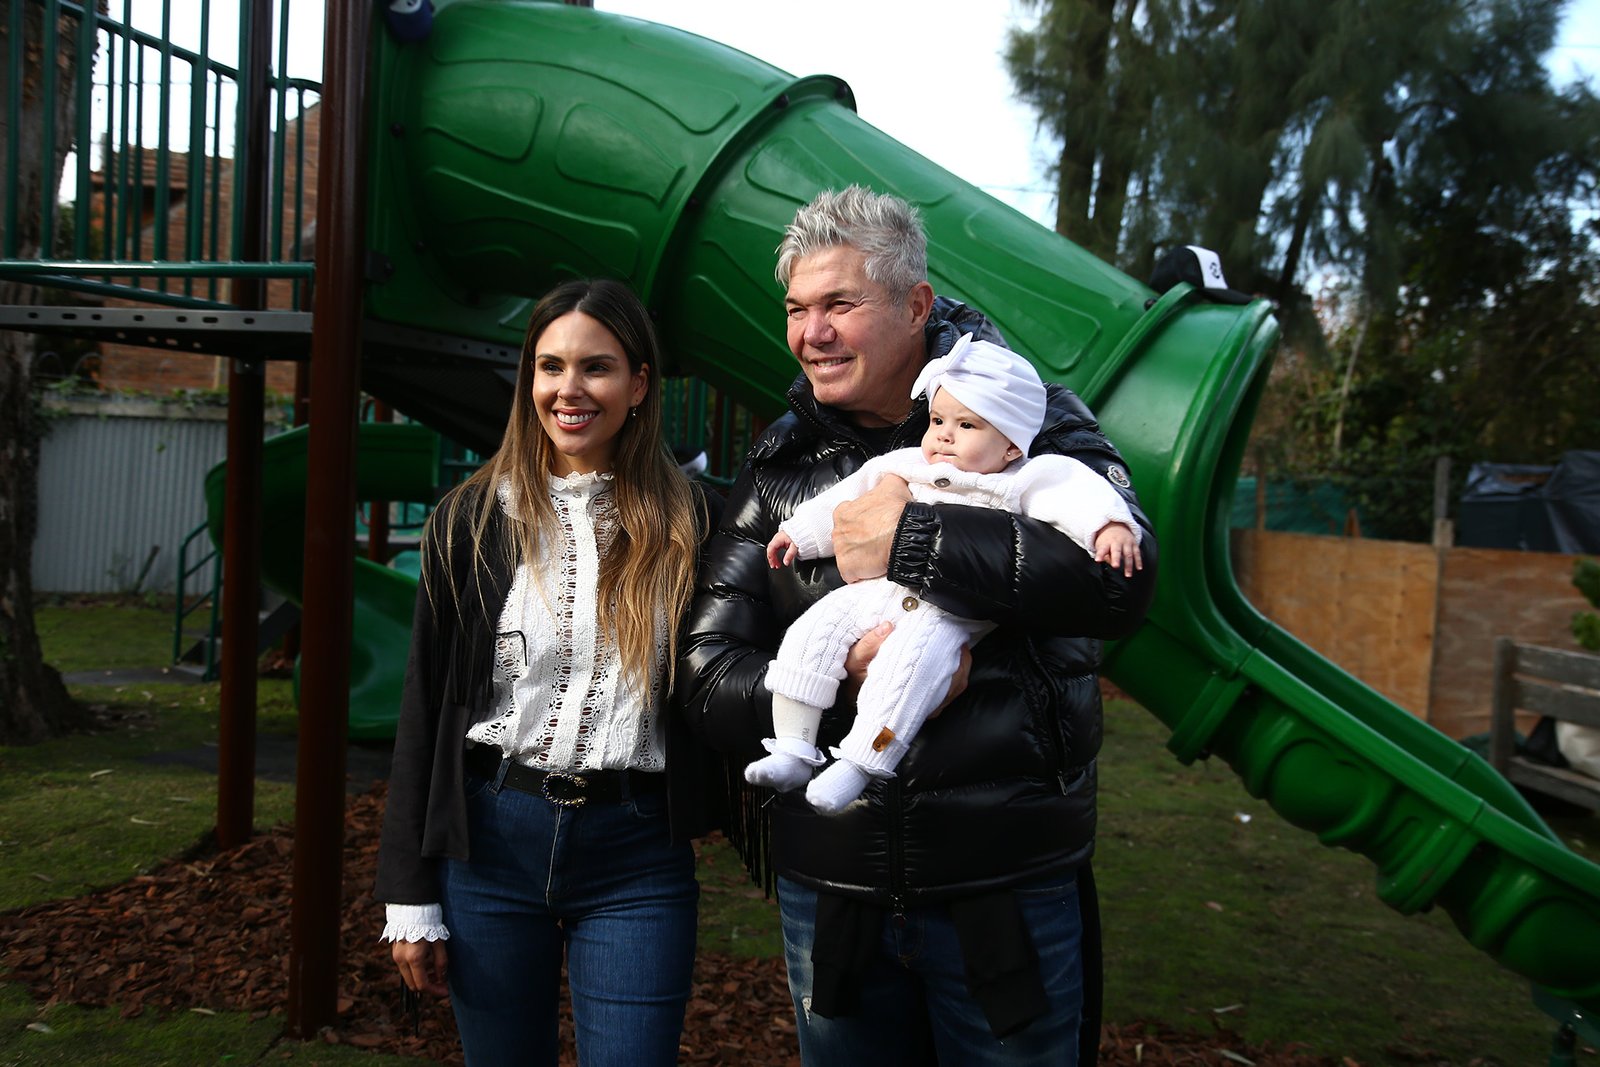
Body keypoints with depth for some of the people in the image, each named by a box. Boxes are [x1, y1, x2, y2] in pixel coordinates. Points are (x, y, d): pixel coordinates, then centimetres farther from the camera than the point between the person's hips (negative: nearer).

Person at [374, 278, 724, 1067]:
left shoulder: (687, 523, 0)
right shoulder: (470, 521, 2)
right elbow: (425, 707, 3)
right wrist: (410, 898, 2)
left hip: (637, 854, -1)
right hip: (490, 838, 2)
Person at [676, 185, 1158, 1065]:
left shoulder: (1032, 421, -3)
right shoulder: (777, 470, 4)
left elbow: (1122, 577, -22)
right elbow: (706, 674, -2)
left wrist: (914, 541, -23)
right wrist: (847, 680, -20)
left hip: (1010, 884, -2)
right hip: (826, 885, 3)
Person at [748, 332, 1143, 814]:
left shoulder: (1023, 481, 3)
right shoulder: (903, 468, 19)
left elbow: (1078, 492, -13)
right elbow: (845, 500, 29)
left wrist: (1109, 525, -32)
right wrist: (799, 531, 32)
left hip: (951, 612, -6)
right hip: (874, 591, 6)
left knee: (913, 654, -33)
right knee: (812, 631, -9)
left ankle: (857, 765, -28)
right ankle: (792, 751, -3)